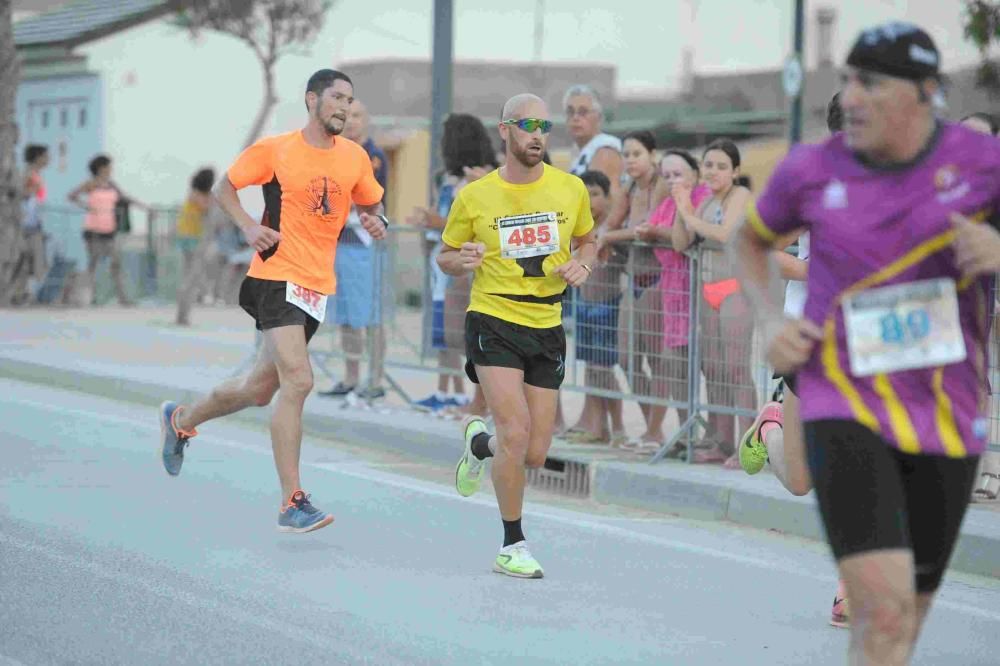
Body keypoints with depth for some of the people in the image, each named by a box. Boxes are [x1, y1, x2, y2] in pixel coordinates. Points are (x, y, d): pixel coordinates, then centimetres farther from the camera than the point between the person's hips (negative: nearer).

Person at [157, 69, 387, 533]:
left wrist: (376, 222, -2)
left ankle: (180, 419, 42)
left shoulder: (355, 158, 7)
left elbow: (371, 204, 22)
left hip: (319, 286, 6)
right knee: (297, 381, -19)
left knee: (262, 388, 15)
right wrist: (249, 227, -11)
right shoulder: (274, 151, -6)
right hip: (277, 277, -6)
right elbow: (224, 187, 5)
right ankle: (291, 504, -16)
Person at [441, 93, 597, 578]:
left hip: (547, 328, 3)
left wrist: (581, 265, -3)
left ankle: (479, 441, 39)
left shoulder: (571, 189, 3)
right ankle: (512, 545, -3)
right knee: (516, 430, -19)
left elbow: (586, 240, 19)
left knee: (534, 455, 3)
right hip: (493, 322, -3)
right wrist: (462, 260, -15)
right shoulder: (474, 197, -3)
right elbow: (445, 258, 8)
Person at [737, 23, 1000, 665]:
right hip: (846, 410, -2)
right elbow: (752, 238, 19)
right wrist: (771, 321, 2)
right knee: (884, 614, -18)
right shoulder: (812, 169, -2)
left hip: (948, 419, 2)